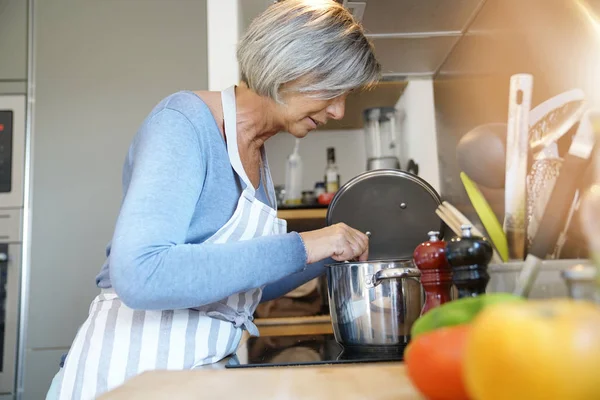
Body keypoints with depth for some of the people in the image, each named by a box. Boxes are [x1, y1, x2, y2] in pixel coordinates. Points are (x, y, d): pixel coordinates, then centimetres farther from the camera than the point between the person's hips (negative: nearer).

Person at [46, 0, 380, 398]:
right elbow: (140, 276, -29)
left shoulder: (257, 155, 6)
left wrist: (329, 256, 4)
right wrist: (300, 247, -25)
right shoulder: (183, 120, -16)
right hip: (133, 366, -7)